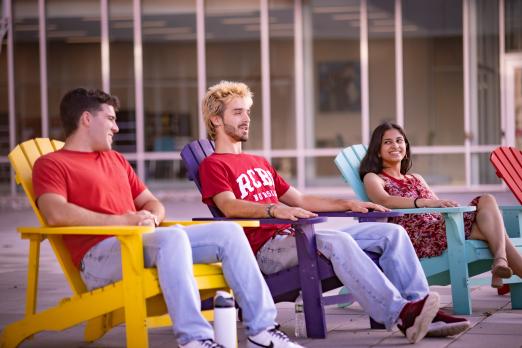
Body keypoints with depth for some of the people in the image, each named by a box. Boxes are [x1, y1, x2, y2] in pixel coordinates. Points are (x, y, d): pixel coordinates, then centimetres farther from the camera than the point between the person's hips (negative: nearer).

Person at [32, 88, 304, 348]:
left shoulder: (116, 160, 29)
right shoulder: (51, 164, 4)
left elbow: (152, 203, 29)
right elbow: (56, 214, -15)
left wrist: (151, 218, 2)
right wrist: (122, 220, -17)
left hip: (142, 242, 8)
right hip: (100, 254, -8)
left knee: (228, 231, -5)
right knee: (173, 236, -36)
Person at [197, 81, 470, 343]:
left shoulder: (260, 163, 31)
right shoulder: (213, 165, 4)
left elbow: (298, 200, 30)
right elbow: (229, 206, -16)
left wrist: (348, 204, 18)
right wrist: (274, 209, -33)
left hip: (295, 236, 9)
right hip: (267, 248, -8)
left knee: (392, 232, -5)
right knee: (338, 241, -37)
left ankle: (419, 312, -17)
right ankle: (399, 314, -41)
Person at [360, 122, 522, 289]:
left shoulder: (416, 178, 33)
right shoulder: (373, 178, 12)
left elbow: (441, 207, 22)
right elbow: (384, 201, -12)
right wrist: (427, 202, -28)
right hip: (418, 235, -6)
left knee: (486, 200, -22)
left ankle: (500, 262, -36)